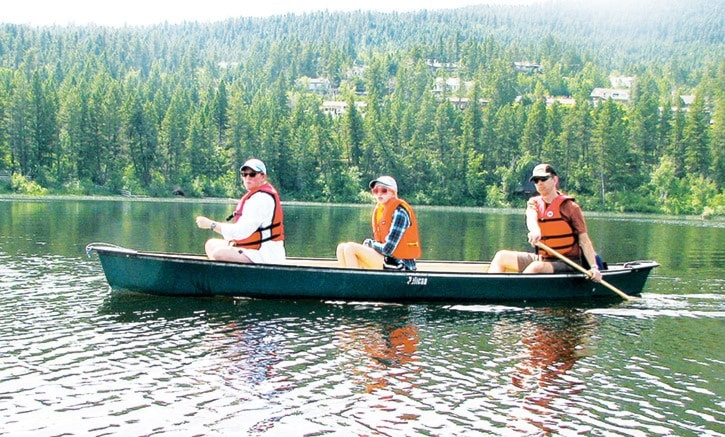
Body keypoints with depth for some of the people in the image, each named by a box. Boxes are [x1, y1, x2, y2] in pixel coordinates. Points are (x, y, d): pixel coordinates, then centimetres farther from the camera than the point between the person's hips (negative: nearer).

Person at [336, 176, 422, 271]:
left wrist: (369, 243, -3)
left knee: (350, 248, -18)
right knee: (342, 248, 2)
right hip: (387, 260, 9)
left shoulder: (399, 212, -16)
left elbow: (388, 249, -19)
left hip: (399, 264, -9)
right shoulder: (379, 209, 11)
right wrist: (369, 243, -3)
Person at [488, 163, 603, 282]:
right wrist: (535, 230, -42)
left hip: (566, 263, -6)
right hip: (541, 259, 6)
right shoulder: (534, 203, 8)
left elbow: (584, 239, -10)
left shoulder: (569, 206, -6)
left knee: (536, 268, -34)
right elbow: (531, 218, -16)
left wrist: (594, 267, -23)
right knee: (502, 256, -3)